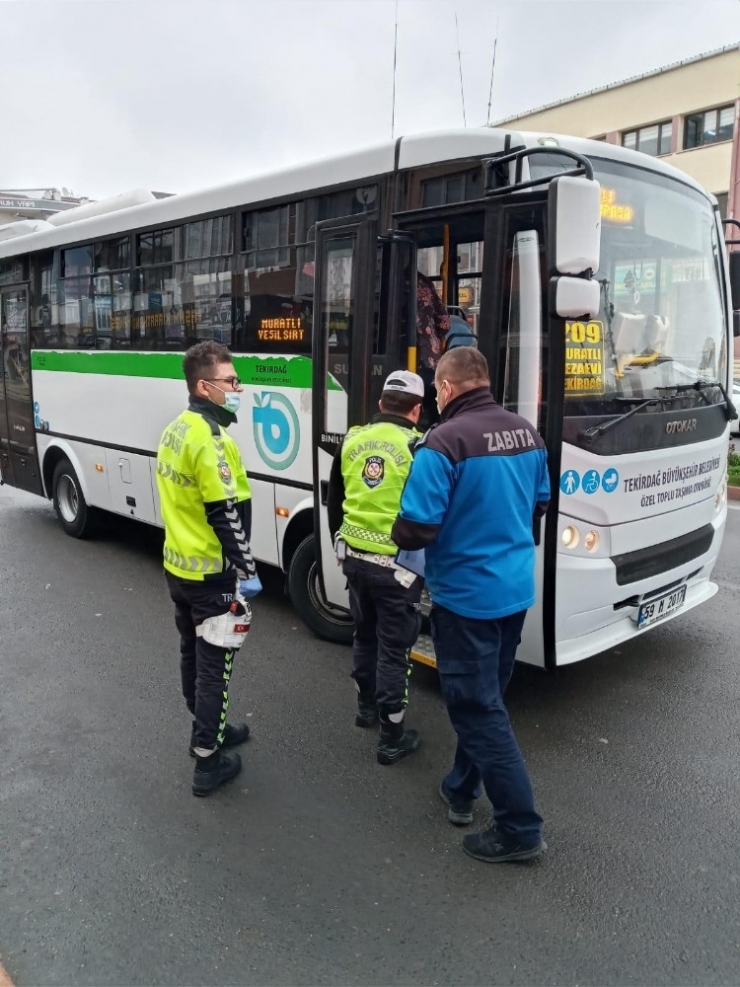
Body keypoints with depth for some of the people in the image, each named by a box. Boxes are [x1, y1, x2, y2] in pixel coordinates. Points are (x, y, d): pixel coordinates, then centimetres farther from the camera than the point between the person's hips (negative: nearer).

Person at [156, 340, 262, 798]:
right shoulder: (211, 440, -23)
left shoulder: (175, 430, 7)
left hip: (179, 565, 9)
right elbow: (227, 515, -24)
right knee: (214, 665, 2)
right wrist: (248, 570, -16)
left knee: (194, 654, 22)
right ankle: (208, 762, 14)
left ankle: (207, 729, 40)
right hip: (212, 574, -9)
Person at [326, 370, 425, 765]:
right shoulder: (418, 447, -12)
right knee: (394, 648, 5)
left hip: (355, 557, 6)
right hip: (396, 564, -5)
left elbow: (333, 501, 14)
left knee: (365, 635, 24)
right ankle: (392, 737, 16)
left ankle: (366, 707, 42)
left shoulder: (352, 441, 4)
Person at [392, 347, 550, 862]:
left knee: (479, 709, 5)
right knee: (483, 697, 22)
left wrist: (397, 534, 0)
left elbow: (417, 529, -22)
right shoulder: (526, 433, 3)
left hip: (466, 594, -8)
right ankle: (461, 789, 39)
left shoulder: (444, 442, -21)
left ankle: (520, 828, 15)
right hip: (516, 589, 8)